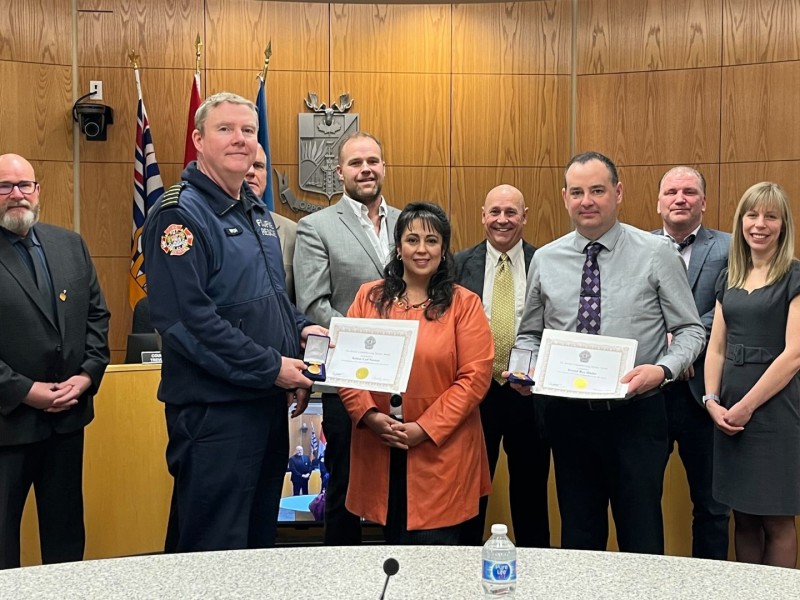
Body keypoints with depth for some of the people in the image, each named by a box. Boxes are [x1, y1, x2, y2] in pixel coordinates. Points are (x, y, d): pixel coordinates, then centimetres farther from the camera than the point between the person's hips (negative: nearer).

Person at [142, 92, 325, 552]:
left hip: (269, 402, 9)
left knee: (261, 539, 19)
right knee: (215, 549, 2)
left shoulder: (257, 212, 14)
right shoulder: (180, 214, -13)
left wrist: (301, 327, 4)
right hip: (214, 407, -8)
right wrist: (272, 368, -19)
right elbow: (188, 319, -22)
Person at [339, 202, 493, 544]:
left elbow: (475, 375, -7)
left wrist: (425, 428, -13)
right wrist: (369, 415, -10)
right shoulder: (369, 297, 7)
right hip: (378, 451, 3)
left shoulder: (464, 304, 0)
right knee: (393, 550, 14)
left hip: (441, 453, -2)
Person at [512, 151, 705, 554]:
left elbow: (691, 329, -2)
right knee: (578, 538, 16)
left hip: (637, 415, -2)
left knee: (642, 541, 6)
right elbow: (530, 334, 13)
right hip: (568, 415, 3)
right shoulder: (545, 260, 4)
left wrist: (663, 368, -20)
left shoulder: (657, 254, -4)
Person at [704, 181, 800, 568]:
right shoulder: (729, 278, 12)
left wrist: (747, 406, -13)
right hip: (728, 412, 5)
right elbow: (716, 347, 10)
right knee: (743, 517, 13)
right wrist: (712, 401, -4)